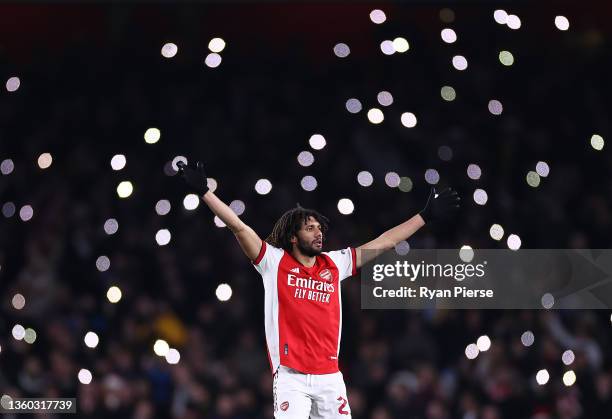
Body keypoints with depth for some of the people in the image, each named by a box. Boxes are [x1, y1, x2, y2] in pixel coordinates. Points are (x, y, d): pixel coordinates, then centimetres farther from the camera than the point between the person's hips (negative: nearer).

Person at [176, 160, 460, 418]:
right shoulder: (275, 262, 3)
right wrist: (203, 191, -11)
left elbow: (383, 243, 18)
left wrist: (426, 216, 20)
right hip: (290, 376, -4)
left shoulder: (335, 264, 13)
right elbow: (238, 227, -4)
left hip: (330, 376, 4)